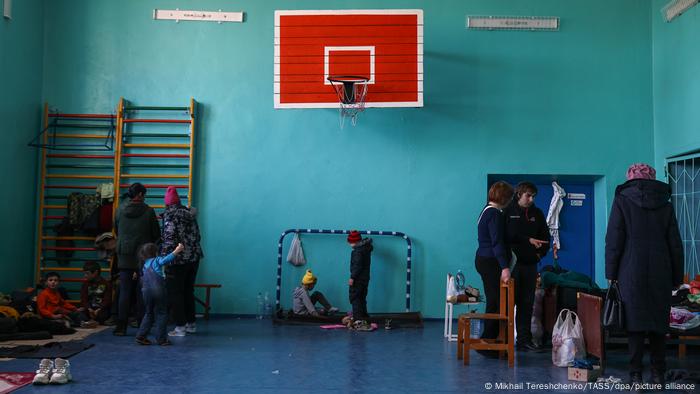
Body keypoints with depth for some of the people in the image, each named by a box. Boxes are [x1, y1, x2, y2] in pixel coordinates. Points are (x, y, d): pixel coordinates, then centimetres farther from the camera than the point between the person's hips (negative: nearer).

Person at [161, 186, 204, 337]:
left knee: (175, 293, 2)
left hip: (178, 259, -7)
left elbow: (169, 238, -17)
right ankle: (191, 324, 23)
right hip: (194, 257, 7)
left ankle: (180, 327, 2)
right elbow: (197, 235, 13)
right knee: (188, 291, 17)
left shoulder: (170, 214, -9)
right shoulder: (190, 213, 10)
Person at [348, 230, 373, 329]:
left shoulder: (358, 251, -20)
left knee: (355, 299, -4)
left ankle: (359, 320, -9)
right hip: (365, 278, 9)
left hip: (358, 279, -9)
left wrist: (352, 277, -19)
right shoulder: (366, 247, 7)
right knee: (362, 298, 17)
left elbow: (357, 265, -23)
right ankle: (364, 317, 22)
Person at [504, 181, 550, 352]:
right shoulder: (508, 212, -3)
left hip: (530, 263, 5)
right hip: (512, 263, -5)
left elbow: (545, 236, 20)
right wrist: (528, 240, -17)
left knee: (527, 303, 7)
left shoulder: (537, 213, 13)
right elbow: (507, 236, -12)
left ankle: (524, 339, 12)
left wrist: (540, 253, 7)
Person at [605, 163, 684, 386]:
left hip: (632, 273, -3)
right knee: (658, 323, 9)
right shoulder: (665, 204, 9)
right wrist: (677, 277, 15)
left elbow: (614, 240, -5)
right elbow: (675, 244, 10)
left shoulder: (622, 201, -1)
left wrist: (611, 273, 0)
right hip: (661, 274, 3)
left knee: (635, 323, 0)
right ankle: (658, 374, 13)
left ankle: (636, 374, -2)